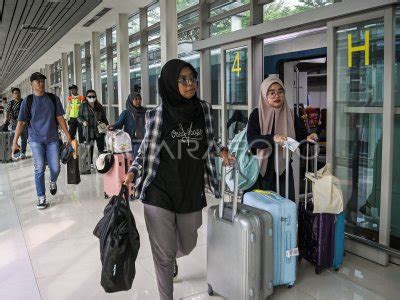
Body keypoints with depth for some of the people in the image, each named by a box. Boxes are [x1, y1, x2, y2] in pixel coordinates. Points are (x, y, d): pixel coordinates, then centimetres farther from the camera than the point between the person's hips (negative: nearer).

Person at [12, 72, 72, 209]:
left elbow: (60, 118, 5)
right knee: (39, 169, -1)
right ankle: (41, 198, 10)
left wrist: (68, 135, 1)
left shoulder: (53, 98, 2)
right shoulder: (28, 101, -1)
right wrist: (15, 141, -7)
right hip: (36, 140, -1)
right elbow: (21, 122, -2)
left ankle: (53, 181, 36)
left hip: (52, 139, 1)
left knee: (55, 168, 1)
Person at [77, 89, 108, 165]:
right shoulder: (83, 106, 3)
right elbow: (79, 116, 3)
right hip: (89, 131, -3)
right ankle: (90, 163, 10)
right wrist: (83, 121, -17)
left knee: (101, 147, 3)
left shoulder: (99, 106, 12)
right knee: (90, 148, 1)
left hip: (99, 130, 3)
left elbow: (104, 118, 16)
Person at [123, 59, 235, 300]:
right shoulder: (159, 114, -9)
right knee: (164, 253, 5)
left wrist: (222, 151, -1)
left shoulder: (204, 109, 1)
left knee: (187, 246, 22)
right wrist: (132, 172, -18)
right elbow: (147, 149, -3)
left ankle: (172, 259, 60)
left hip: (191, 193, 4)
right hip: (160, 194, -4)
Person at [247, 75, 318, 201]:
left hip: (283, 169, 2)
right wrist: (273, 138, -31)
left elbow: (301, 135, 2)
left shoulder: (290, 114, 4)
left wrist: (308, 138, -21)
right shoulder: (257, 114, -4)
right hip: (261, 168, -2)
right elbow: (251, 139, -16)